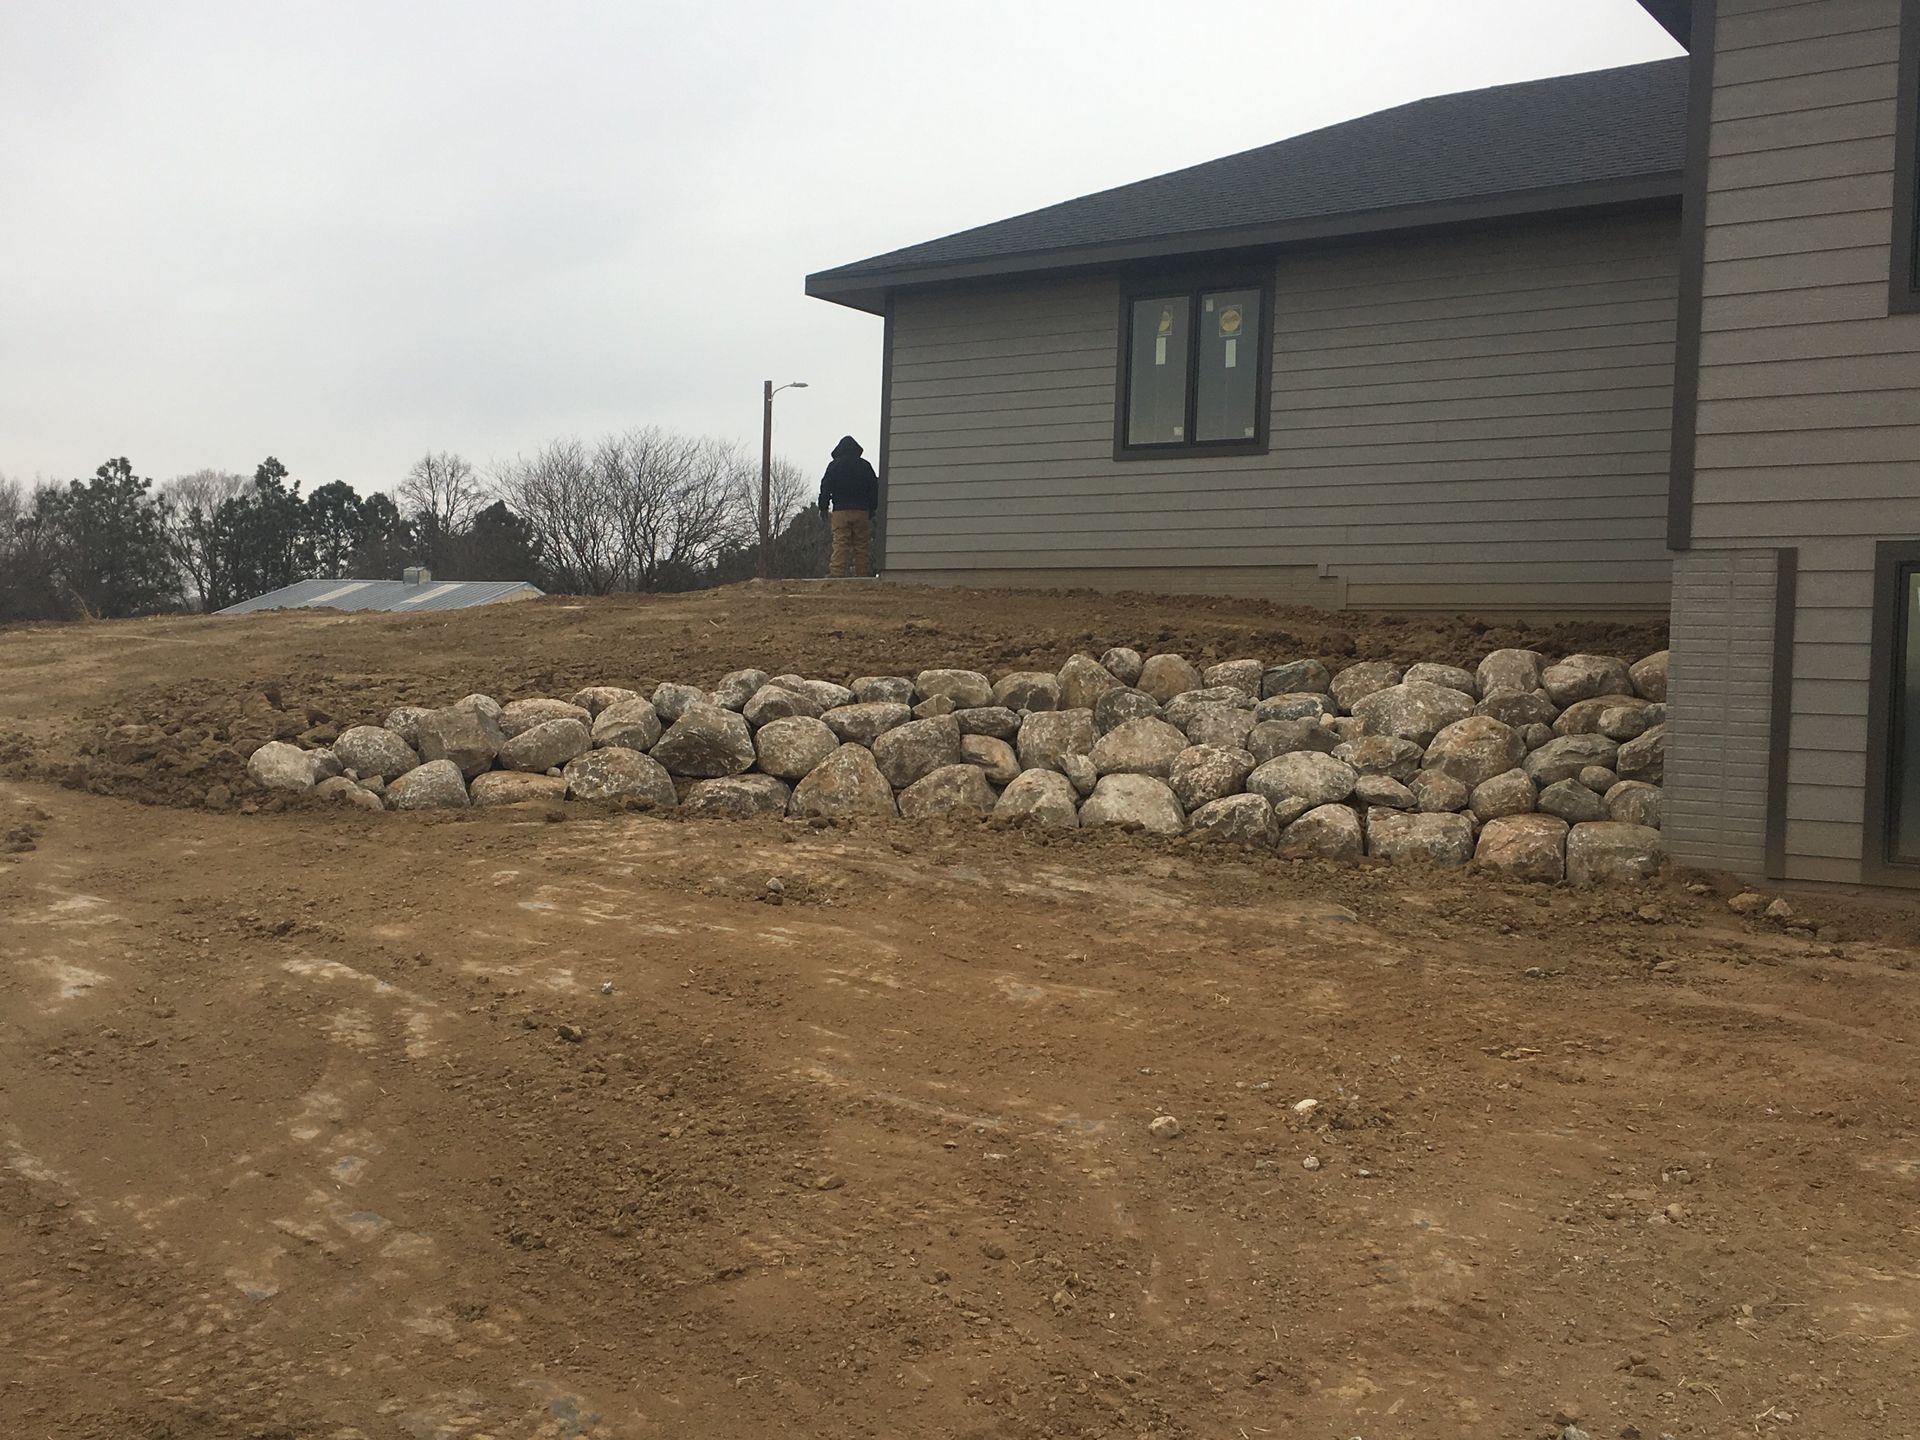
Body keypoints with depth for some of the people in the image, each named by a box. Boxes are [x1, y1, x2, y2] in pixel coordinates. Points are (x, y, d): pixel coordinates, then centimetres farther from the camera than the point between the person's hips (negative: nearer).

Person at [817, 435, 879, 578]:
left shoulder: (834, 466, 4)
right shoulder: (865, 466, 9)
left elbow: (826, 488, 3)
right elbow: (874, 489, 12)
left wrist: (823, 508, 12)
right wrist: (872, 509, 20)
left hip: (840, 511, -2)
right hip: (862, 512, 2)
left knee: (840, 545, -6)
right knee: (861, 547, 4)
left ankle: (837, 573, -15)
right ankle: (863, 575, 1)